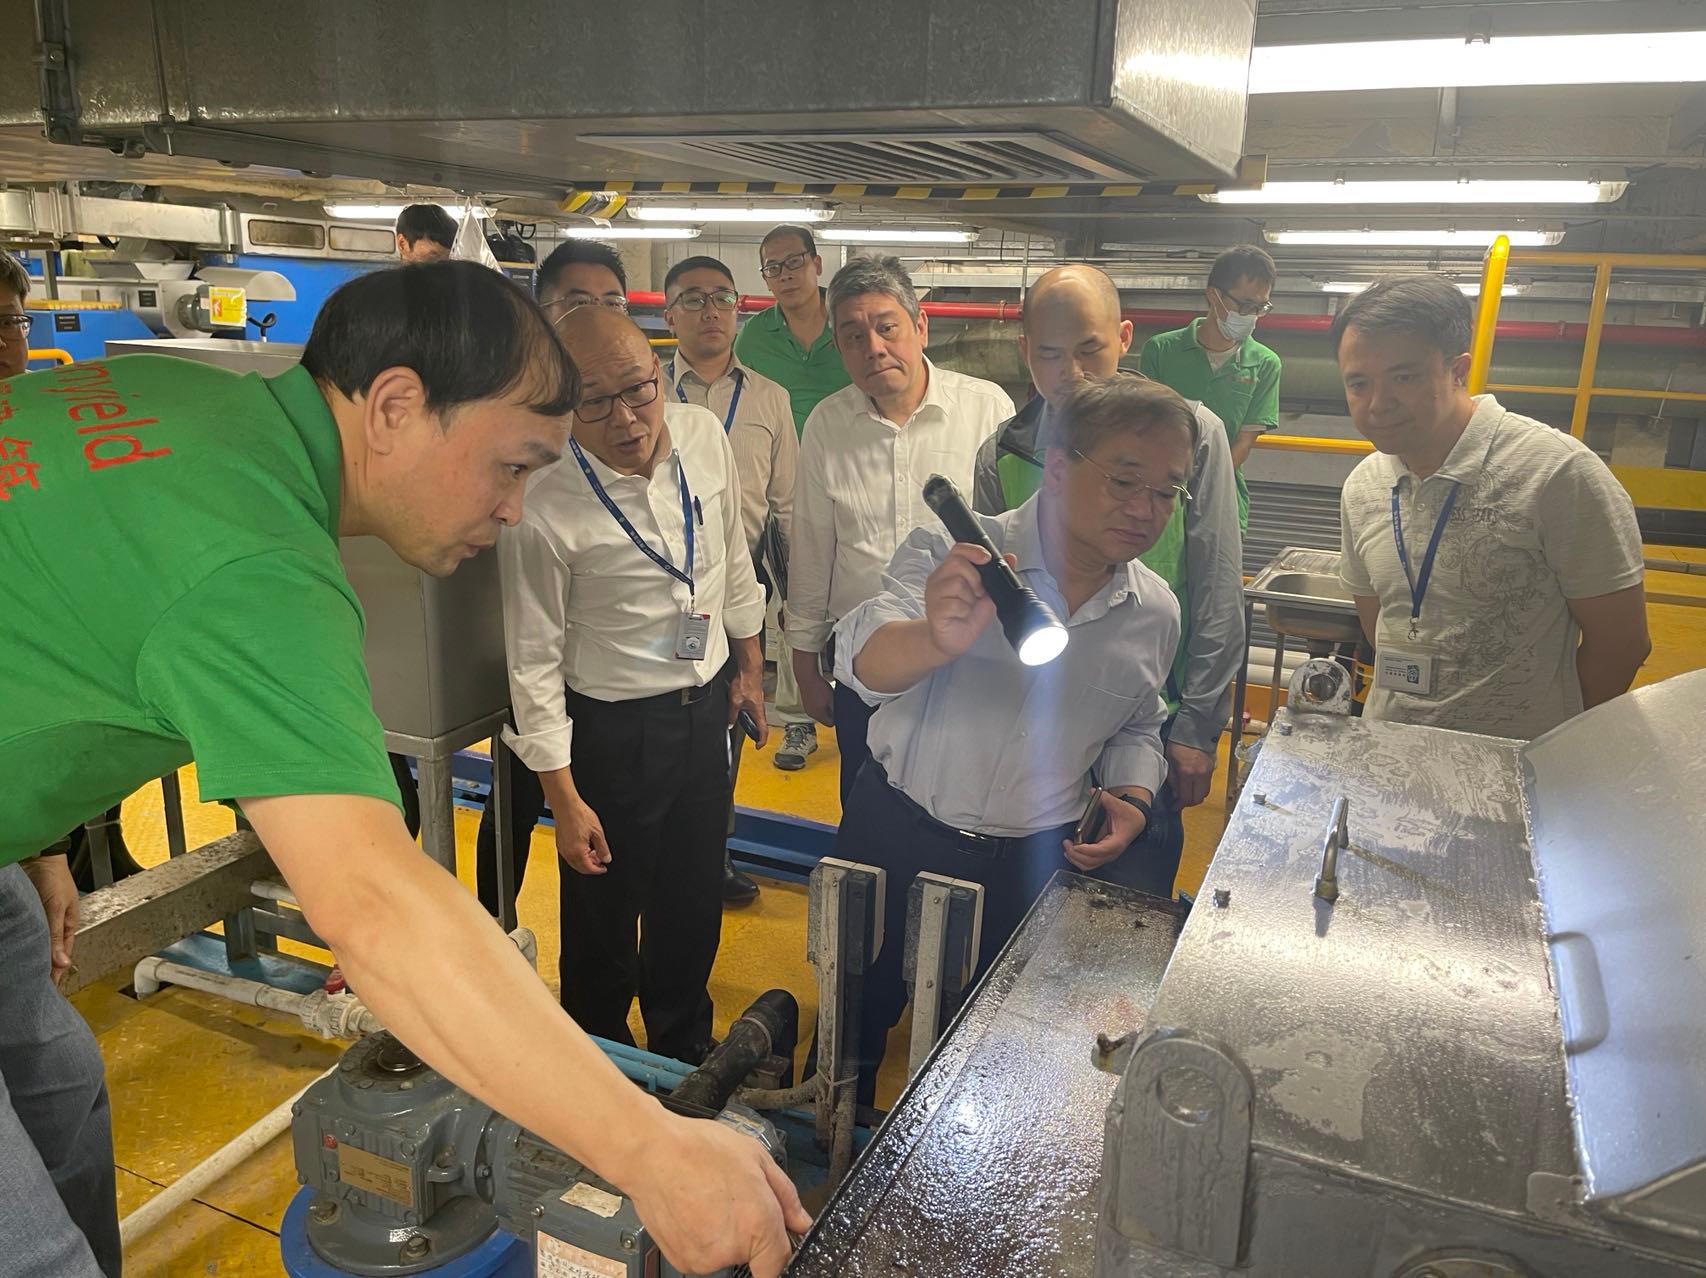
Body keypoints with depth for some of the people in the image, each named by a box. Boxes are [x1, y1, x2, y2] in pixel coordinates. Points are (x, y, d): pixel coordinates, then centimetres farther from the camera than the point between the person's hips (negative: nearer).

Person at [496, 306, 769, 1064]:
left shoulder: (704, 435, -9)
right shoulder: (542, 510, -24)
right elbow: (534, 661, -16)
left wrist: (749, 666, 15)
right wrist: (564, 800, -13)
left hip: (709, 704, 5)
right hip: (614, 726, -5)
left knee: (694, 903, 23)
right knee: (603, 920, 15)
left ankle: (684, 1052, 49)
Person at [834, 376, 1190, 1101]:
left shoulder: (1155, 614, -3)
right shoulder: (954, 554, -19)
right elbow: (864, 661, -35)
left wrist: (1130, 801, -6)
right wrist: (936, 639, -57)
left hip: (1032, 865, 3)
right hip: (899, 834, -2)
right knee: (859, 1020, 18)